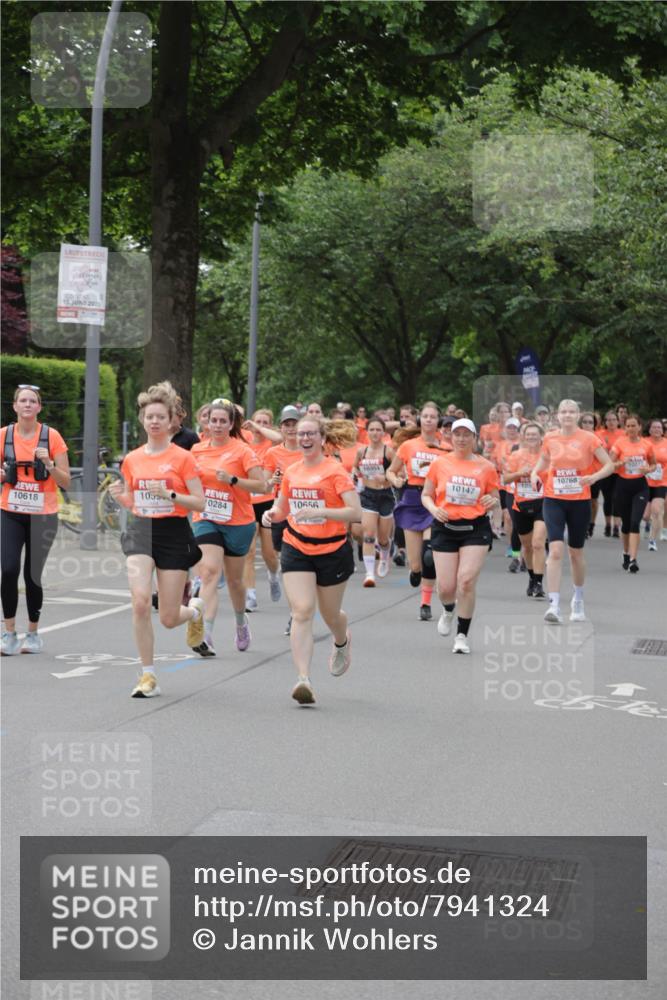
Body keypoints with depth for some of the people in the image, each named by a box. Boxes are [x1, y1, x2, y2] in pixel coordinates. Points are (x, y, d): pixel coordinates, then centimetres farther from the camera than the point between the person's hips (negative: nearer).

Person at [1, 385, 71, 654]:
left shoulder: (51, 436, -4)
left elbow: (65, 482, -1)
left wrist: (48, 464, -17)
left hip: (43, 515, -1)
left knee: (33, 575, 2)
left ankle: (33, 634, 19)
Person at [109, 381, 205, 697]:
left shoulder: (182, 457, -6)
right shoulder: (132, 459, 5)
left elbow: (199, 503, -8)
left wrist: (169, 494, -21)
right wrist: (119, 495, -5)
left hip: (174, 533, -2)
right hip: (141, 531, 3)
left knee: (169, 619, 1)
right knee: (140, 601, -19)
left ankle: (195, 611, 40)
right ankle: (148, 675, -5)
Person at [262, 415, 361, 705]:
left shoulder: (335, 470, -10)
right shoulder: (291, 471, 6)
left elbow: (355, 512, -18)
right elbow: (283, 508, 22)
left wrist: (319, 511, -29)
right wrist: (272, 514, -2)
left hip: (332, 550, -3)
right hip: (296, 549, 3)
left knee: (330, 614, 14)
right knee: (301, 611, -14)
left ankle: (342, 642, 51)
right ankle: (303, 679, -21)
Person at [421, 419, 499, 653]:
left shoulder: (486, 466, 2)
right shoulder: (439, 463, 3)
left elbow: (496, 499, 10)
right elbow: (426, 495, 9)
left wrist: (492, 502, -14)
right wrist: (434, 509, -12)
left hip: (476, 528, -1)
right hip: (445, 528, 1)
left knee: (466, 581, -14)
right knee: (446, 587, -1)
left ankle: (462, 635, 2)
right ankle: (448, 610, 37)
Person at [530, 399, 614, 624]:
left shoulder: (588, 438, -5)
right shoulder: (550, 439, 2)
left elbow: (609, 465, -2)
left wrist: (593, 477, -20)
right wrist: (535, 473, 1)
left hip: (580, 502, 0)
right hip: (553, 501, 1)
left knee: (576, 553, 12)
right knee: (555, 550, -15)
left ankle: (578, 600, 35)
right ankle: (554, 605, -18)